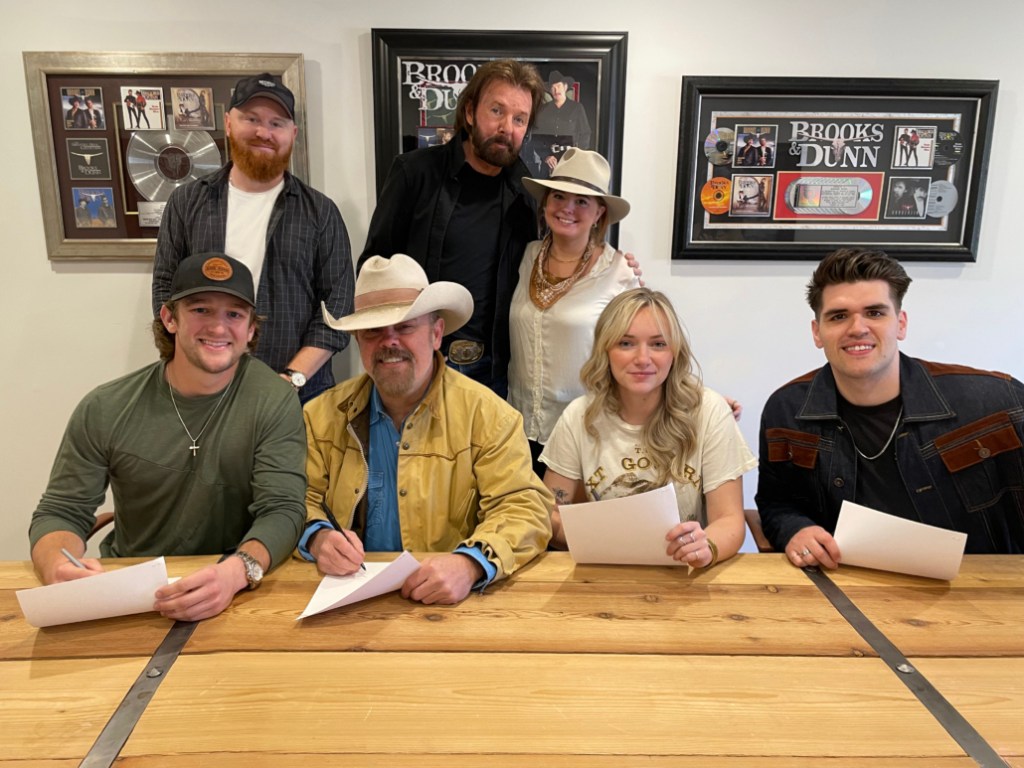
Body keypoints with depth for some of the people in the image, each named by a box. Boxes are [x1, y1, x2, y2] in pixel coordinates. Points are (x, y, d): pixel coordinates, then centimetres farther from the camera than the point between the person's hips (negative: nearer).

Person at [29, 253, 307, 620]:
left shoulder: (274, 401, -12)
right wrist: (58, 566, -22)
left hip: (235, 593, -2)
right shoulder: (105, 410, -3)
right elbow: (60, 512, 1)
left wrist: (237, 571, -37)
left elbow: (281, 511, -17)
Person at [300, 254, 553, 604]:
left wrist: (470, 564, -29)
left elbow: (524, 508, -9)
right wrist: (317, 538, -15)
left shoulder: (488, 416, -4)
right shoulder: (323, 415, 6)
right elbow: (301, 500, 8)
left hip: (444, 603, -2)